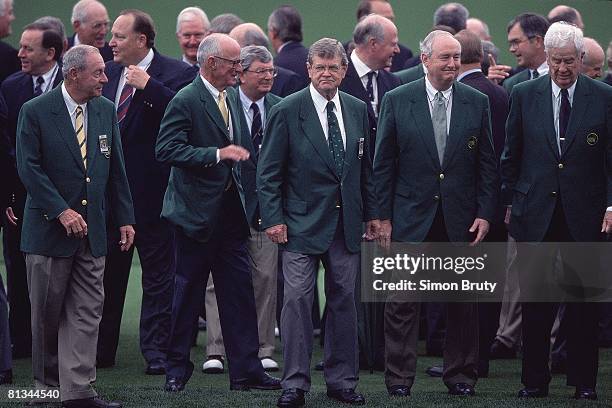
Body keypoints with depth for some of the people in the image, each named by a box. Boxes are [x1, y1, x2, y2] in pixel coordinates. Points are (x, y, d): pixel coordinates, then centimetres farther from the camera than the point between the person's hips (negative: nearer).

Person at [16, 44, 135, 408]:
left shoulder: (106, 111, 7)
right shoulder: (36, 112, -8)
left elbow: (116, 169, 12)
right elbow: (29, 168, -12)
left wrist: (125, 218, 7)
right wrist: (62, 211, -18)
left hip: (92, 228, 4)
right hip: (49, 228, -4)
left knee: (87, 311, -1)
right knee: (47, 310, 5)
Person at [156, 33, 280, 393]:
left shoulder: (231, 97, 12)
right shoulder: (186, 102, -13)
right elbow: (167, 150, -21)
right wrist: (217, 154, -26)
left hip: (230, 210, 7)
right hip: (197, 212, -7)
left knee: (240, 290, 4)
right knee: (189, 290, 2)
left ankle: (246, 370, 5)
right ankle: (178, 367, 13)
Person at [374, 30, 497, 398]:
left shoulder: (477, 103, 4)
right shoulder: (397, 101, -1)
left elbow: (487, 165, 6)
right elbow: (383, 164, 1)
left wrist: (485, 214, -1)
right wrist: (383, 217, -3)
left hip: (461, 221, 2)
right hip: (411, 218, -2)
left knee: (464, 302, 7)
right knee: (403, 303, 0)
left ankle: (461, 375, 17)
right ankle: (399, 378, 7)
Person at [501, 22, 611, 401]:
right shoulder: (524, 95, 4)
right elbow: (511, 154, 10)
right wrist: (510, 202, 8)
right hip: (536, 212, 1)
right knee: (535, 300, 4)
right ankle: (535, 380, 11)